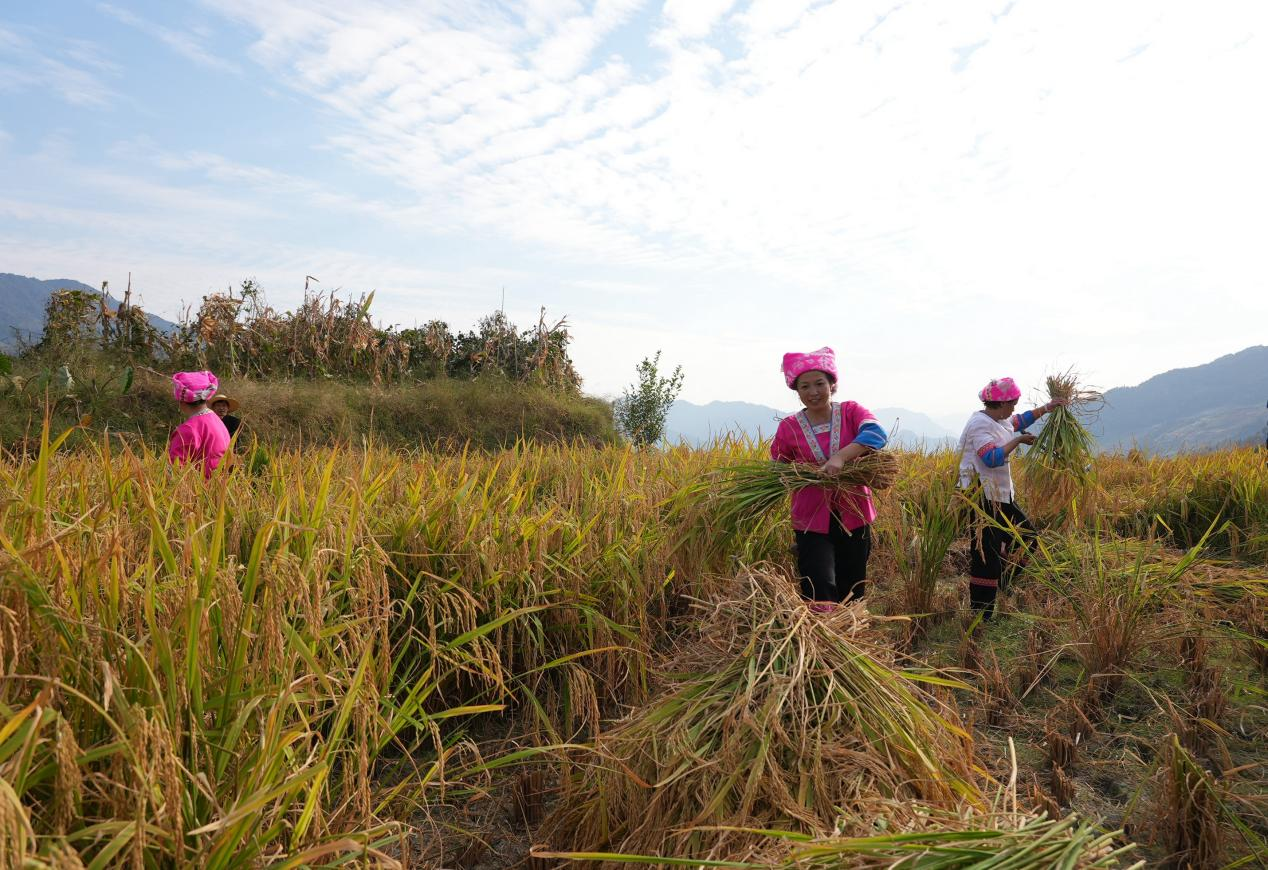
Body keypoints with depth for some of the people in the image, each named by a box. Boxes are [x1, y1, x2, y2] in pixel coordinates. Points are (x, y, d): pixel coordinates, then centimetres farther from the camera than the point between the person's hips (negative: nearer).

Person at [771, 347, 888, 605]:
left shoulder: (851, 412, -2)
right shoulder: (788, 427, -2)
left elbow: (877, 435, -22)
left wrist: (841, 456, -36)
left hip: (854, 519, 1)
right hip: (812, 522, -1)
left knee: (852, 594, 16)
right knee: (821, 595, -13)